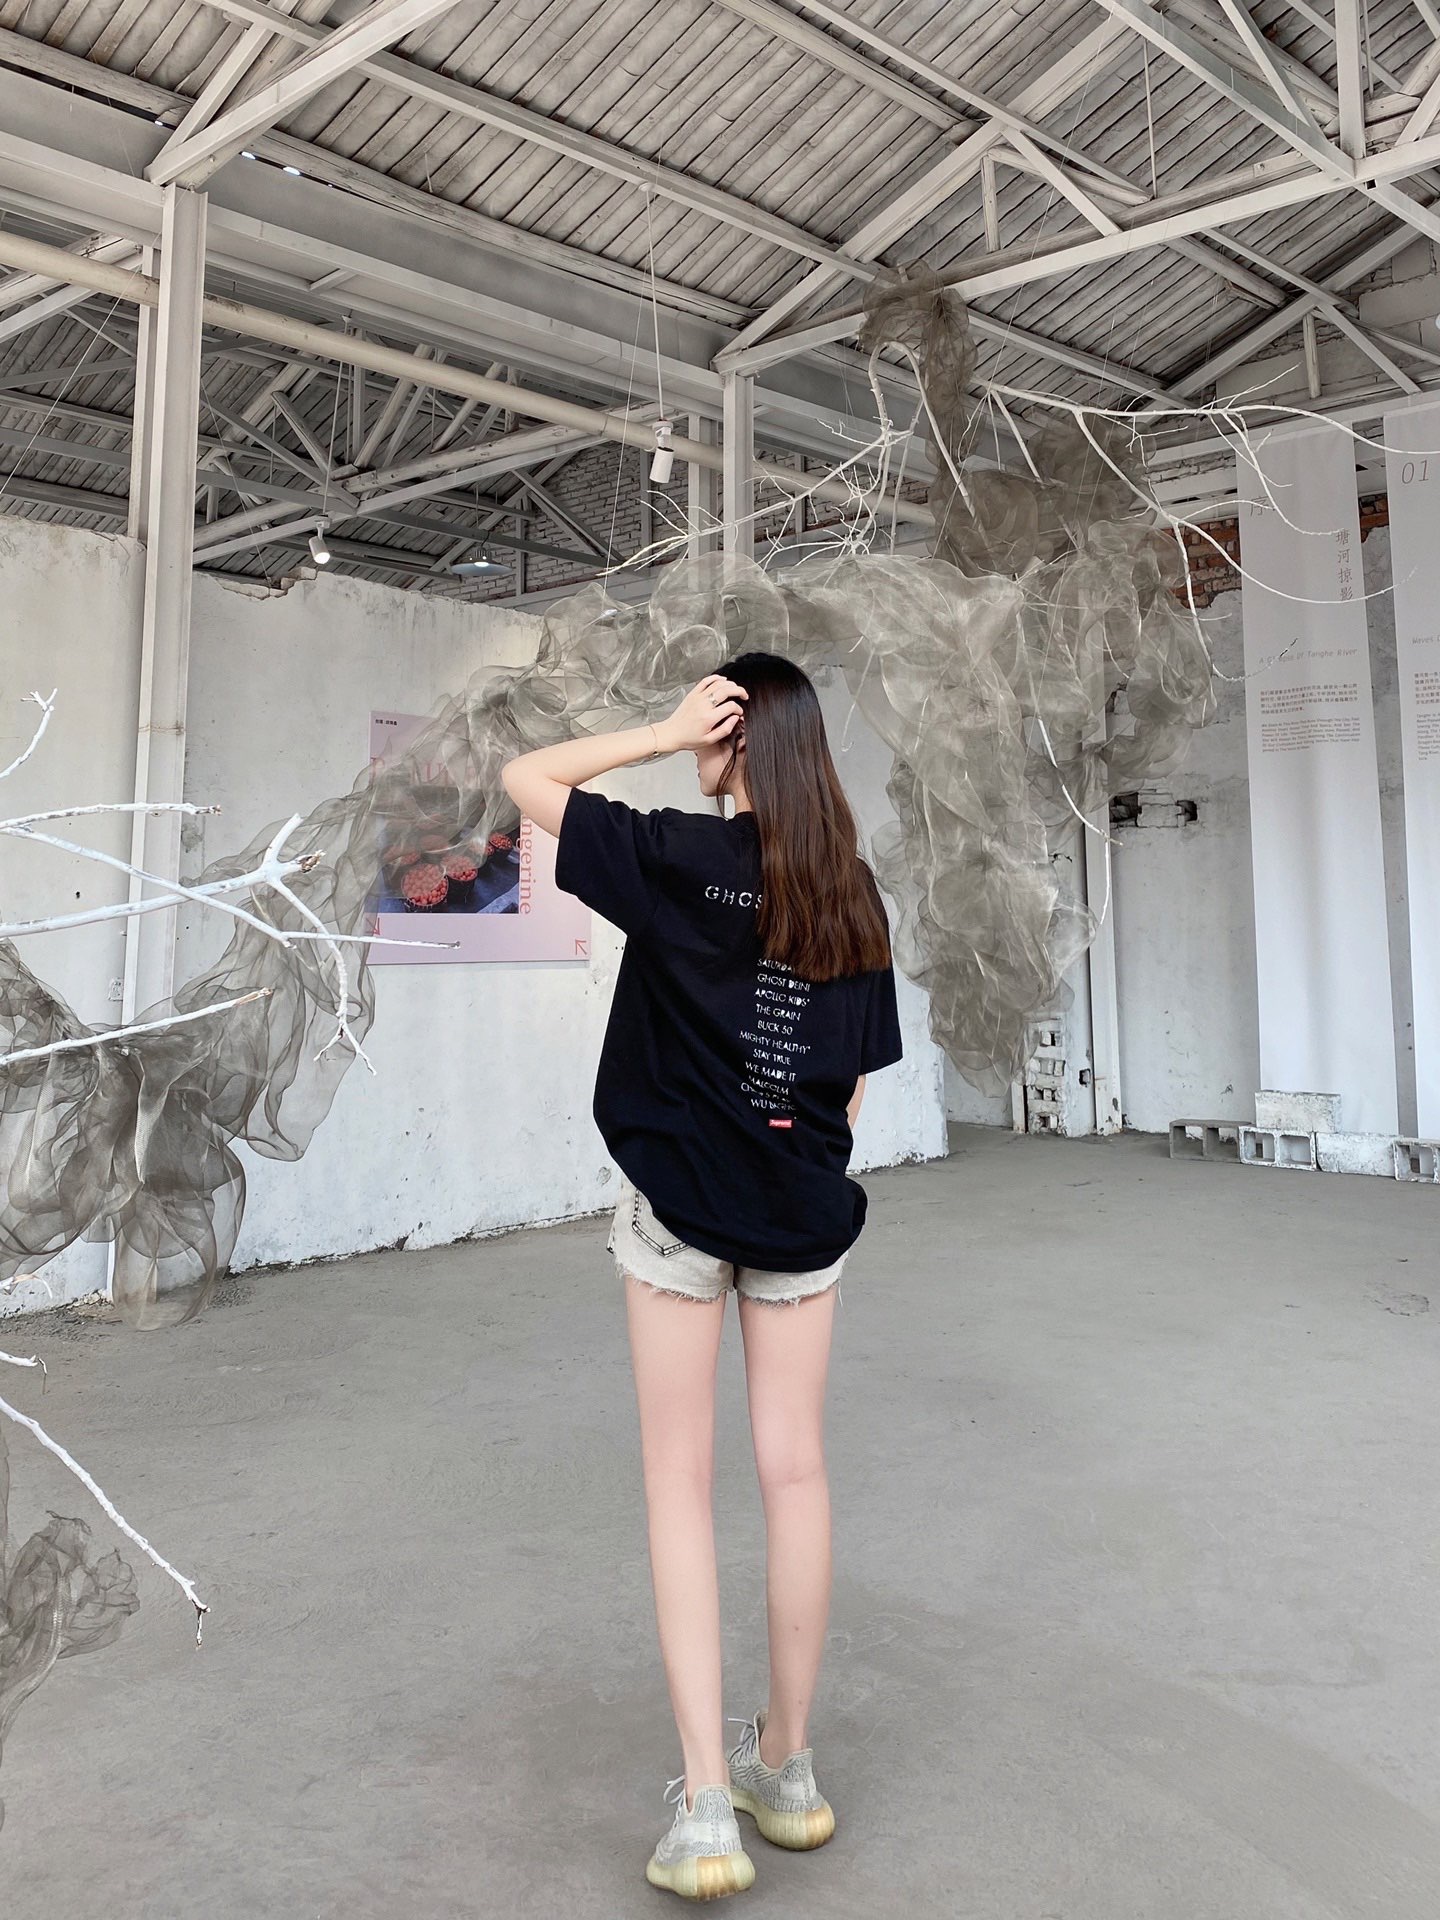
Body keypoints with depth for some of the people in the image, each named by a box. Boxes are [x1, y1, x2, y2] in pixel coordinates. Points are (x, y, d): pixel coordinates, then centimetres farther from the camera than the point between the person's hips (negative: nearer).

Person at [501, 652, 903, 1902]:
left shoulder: (678, 858, -12)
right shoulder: (853, 891, 2)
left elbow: (527, 778, -2)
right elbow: (859, 1078, 5)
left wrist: (667, 731, -5)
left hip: (680, 1200, -4)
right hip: (804, 1209, 4)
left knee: (681, 1482, 7)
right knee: (795, 1469, 13)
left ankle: (707, 1810, 12)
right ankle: (788, 1764, 29)